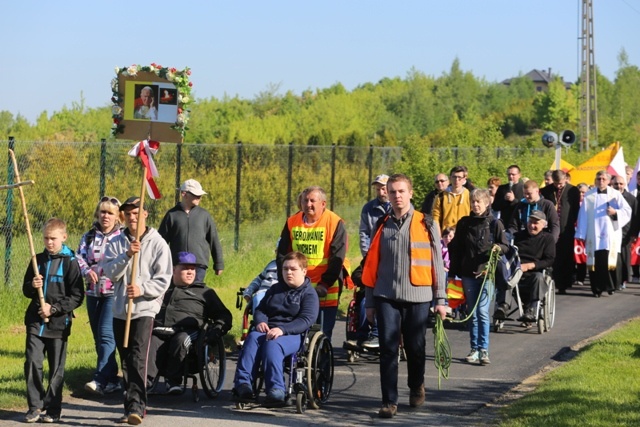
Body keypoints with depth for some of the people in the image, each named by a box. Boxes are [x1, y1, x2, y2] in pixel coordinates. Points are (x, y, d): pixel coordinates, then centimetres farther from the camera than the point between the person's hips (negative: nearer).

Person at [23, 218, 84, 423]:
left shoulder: (70, 262, -5)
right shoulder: (38, 260, 9)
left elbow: (77, 296, -8)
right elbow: (26, 290, 17)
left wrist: (54, 308, -16)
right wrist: (32, 286, -6)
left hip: (59, 323, -3)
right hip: (35, 322, 3)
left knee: (56, 368, 4)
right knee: (32, 363, -5)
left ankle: (53, 410, 12)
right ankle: (35, 406, 4)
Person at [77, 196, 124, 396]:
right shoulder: (89, 237, 14)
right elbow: (79, 258, 6)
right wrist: (87, 271, -13)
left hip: (114, 292, -6)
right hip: (93, 292, 6)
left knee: (106, 333, -16)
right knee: (98, 337, 9)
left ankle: (101, 380, -19)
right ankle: (112, 379, 17)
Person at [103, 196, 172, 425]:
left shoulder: (157, 243, -1)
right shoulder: (116, 243, 9)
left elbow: (163, 279, -4)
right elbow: (109, 272, -4)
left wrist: (142, 289, -19)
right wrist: (126, 256, -18)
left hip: (144, 309, -4)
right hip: (119, 309, 5)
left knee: (138, 358, -17)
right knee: (126, 361, 9)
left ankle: (136, 406, -23)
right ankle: (133, 407, 17)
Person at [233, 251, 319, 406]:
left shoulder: (309, 294, 4)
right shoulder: (275, 289, 25)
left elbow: (306, 320, -10)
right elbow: (261, 309, 22)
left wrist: (282, 329, -25)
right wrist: (260, 322, -4)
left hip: (293, 335, -5)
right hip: (268, 329, 5)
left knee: (272, 344, -37)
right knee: (252, 337, -30)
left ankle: (276, 390, -46)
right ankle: (243, 384, -46)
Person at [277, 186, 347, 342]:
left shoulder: (335, 223, -5)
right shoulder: (292, 222, 7)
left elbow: (337, 258, -9)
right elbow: (282, 255, 11)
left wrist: (324, 284, -15)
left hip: (326, 290, -3)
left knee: (324, 335, 1)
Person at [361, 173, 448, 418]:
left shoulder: (426, 225, 1)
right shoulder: (382, 226, 6)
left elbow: (437, 263, 2)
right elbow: (371, 265, 9)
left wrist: (440, 299, 0)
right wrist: (369, 302, 7)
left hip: (417, 297, -1)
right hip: (386, 297, 1)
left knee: (415, 348, 9)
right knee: (388, 349, -5)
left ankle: (416, 387, 36)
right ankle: (389, 402, -1)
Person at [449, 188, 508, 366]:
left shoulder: (495, 223, 0)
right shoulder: (464, 223, 7)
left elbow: (505, 246, 4)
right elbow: (456, 248, 11)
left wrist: (498, 248, -19)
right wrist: (453, 271, 7)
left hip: (487, 273, -3)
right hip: (468, 273, 3)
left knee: (483, 312, -8)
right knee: (472, 313, 7)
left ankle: (484, 350, -6)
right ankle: (474, 349, 12)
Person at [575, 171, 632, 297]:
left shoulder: (615, 195, 7)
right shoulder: (589, 196, 7)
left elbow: (627, 211, 6)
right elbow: (583, 215, 5)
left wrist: (615, 213, -13)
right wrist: (581, 234, 0)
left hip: (610, 235, -1)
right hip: (594, 235, 1)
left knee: (608, 262, -9)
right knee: (595, 262, -3)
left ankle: (609, 286, 5)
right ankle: (597, 288, 4)